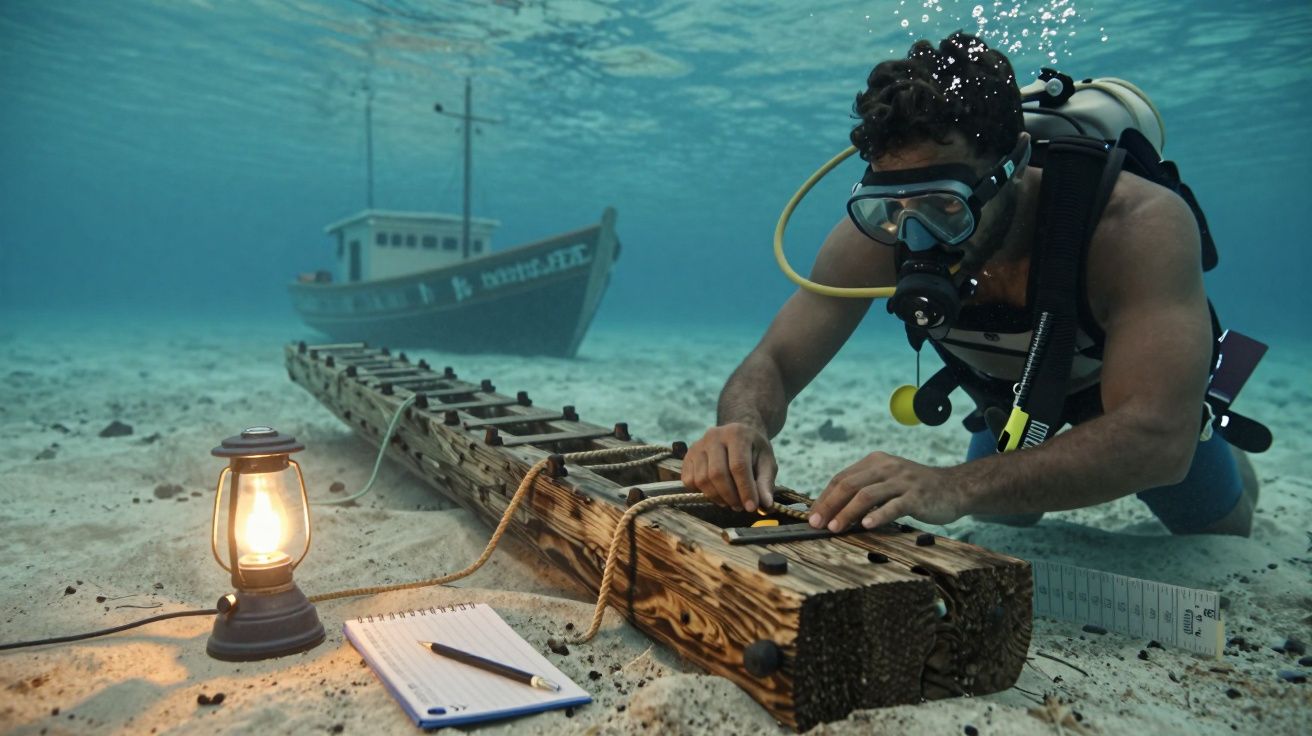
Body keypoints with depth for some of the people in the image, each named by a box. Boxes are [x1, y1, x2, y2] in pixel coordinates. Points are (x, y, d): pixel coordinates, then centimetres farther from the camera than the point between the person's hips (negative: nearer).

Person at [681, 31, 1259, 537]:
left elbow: (1159, 436, -53)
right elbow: (774, 363, -30)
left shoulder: (1136, 226, -45)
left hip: (1135, 391, -2)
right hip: (1011, 397, 2)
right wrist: (744, 427, -55)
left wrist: (955, 487, -67)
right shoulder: (874, 238, -35)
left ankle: (1229, 468, 48)